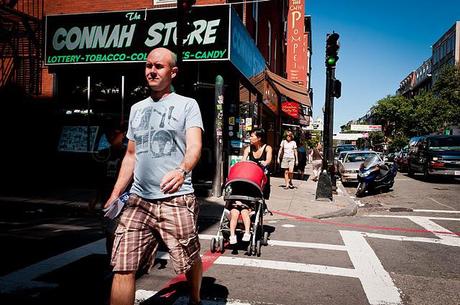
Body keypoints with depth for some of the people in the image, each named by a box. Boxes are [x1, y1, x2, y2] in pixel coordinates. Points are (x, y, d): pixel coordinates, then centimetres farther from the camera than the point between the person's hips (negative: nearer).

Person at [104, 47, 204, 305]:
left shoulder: (187, 105, 3)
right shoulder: (137, 109, 18)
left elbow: (194, 146, -13)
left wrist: (182, 170, -35)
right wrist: (115, 195, 16)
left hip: (176, 200, -4)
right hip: (138, 199, 4)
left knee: (191, 261, 10)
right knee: (122, 267, -3)